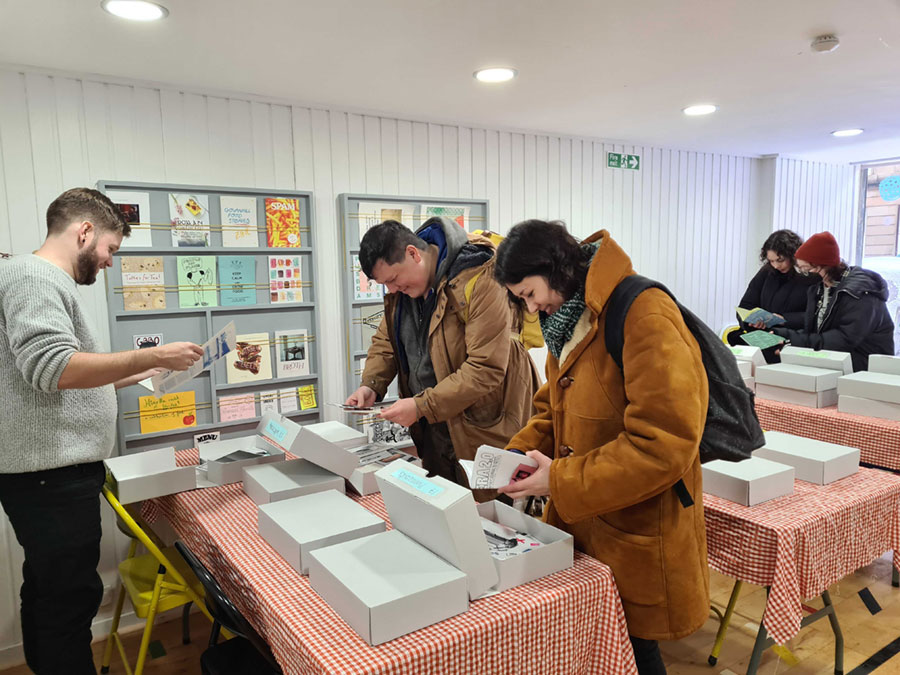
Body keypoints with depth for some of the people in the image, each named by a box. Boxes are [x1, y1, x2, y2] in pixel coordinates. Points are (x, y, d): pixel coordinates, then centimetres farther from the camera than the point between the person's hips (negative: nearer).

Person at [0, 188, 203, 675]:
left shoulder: (50, 281, 19)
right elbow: (54, 368, -26)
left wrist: (142, 373, 19)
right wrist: (154, 355, -22)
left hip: (51, 472, 11)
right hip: (52, 475, -11)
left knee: (47, 590, 20)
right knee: (72, 598, -2)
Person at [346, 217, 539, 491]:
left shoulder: (480, 282, -24)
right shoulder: (401, 288, 2)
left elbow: (486, 369, -26)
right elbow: (385, 340, 14)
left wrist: (422, 406, -26)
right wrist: (371, 384, -5)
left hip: (482, 428, -7)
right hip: (432, 428, 7)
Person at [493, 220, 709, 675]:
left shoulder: (644, 316, -22)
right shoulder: (567, 321, 6)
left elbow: (664, 442, -27)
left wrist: (561, 481, -22)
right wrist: (517, 454, -3)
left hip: (637, 542, -7)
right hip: (581, 527, 7)